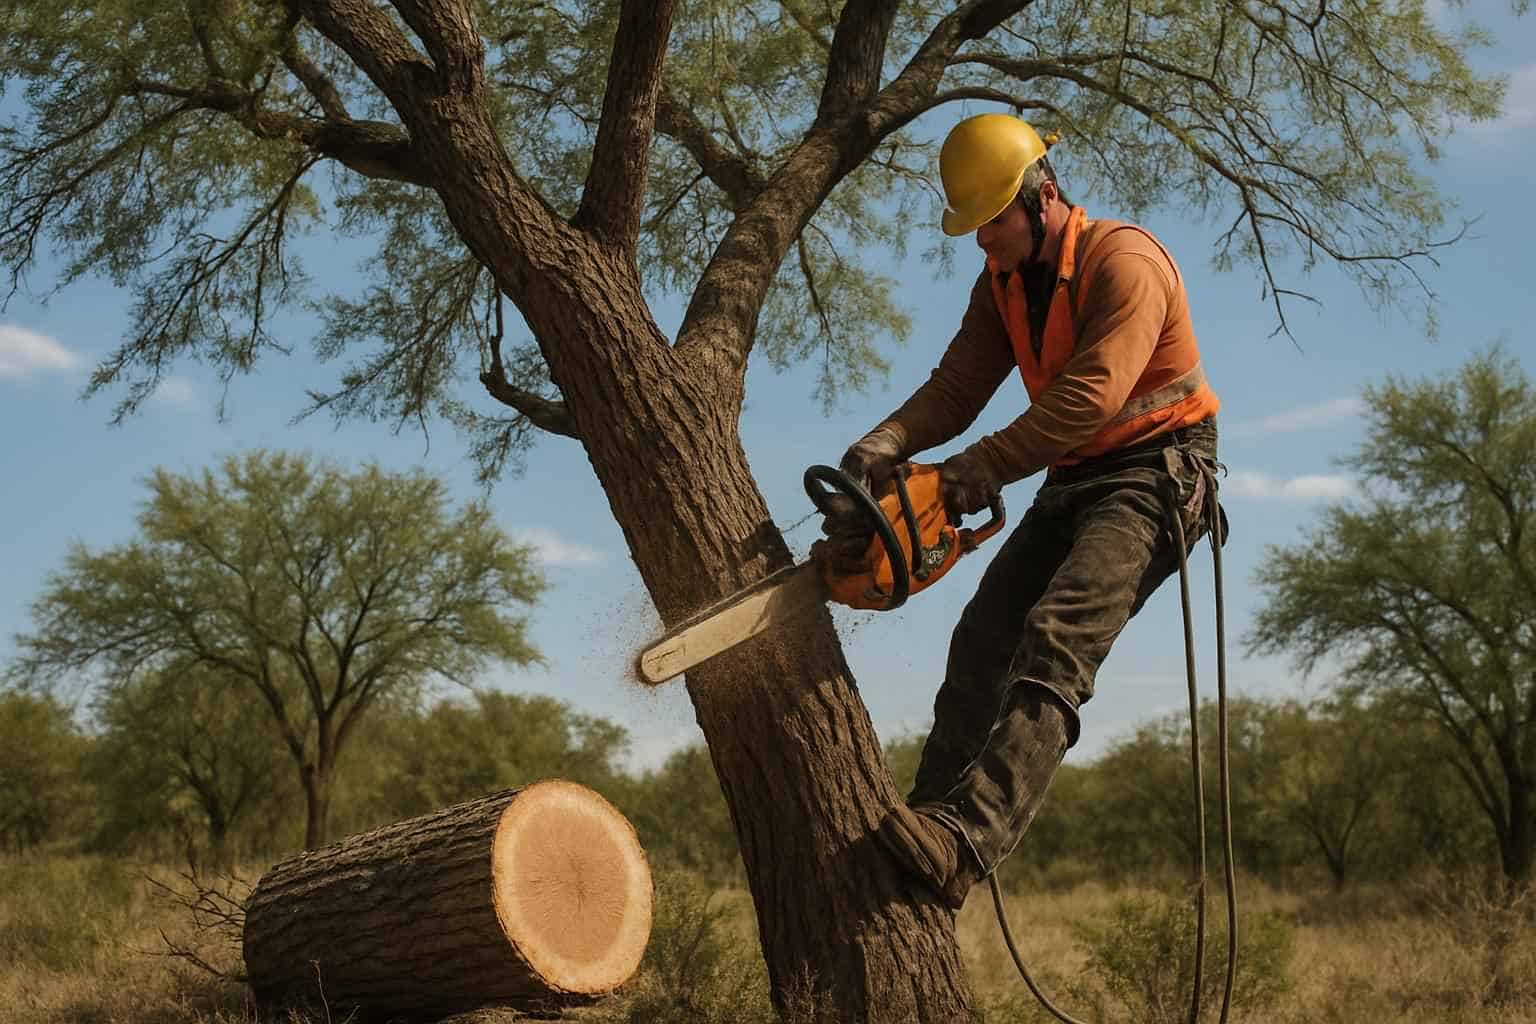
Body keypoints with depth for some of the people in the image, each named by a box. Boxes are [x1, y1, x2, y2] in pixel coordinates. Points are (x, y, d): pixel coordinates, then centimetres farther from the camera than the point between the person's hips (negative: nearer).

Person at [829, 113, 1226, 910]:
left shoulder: (1124, 262, -16)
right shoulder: (1002, 283, 10)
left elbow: (1090, 397, -27)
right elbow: (957, 388, 2)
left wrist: (975, 473, -28)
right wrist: (884, 444, -17)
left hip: (1152, 476, -9)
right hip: (1070, 485, 9)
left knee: (1055, 640, -27)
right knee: (981, 643, -2)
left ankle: (965, 842, -40)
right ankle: (931, 834, 1)